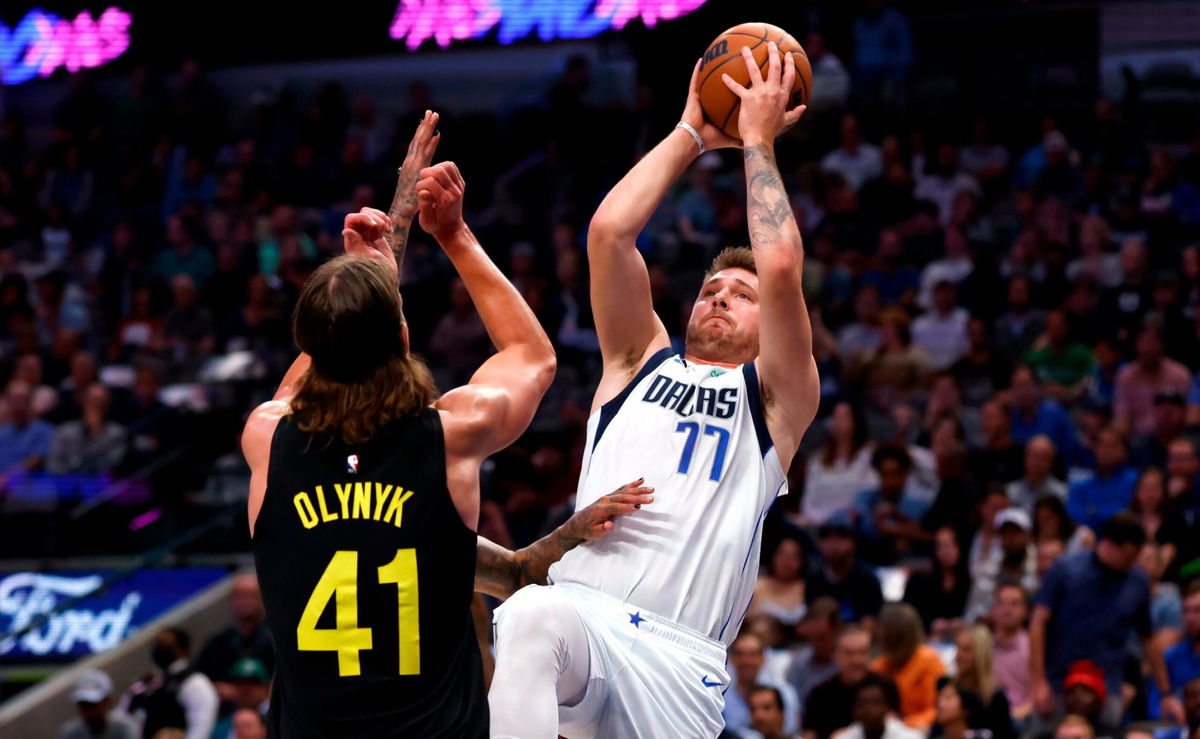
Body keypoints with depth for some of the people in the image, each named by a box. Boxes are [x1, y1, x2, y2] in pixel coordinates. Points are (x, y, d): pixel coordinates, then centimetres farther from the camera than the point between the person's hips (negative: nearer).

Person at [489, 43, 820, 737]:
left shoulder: (776, 398, 18)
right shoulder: (642, 363, 25)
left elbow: (780, 268, 1)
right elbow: (610, 231, 12)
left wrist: (758, 140, 12)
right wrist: (693, 134, 18)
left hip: (680, 653, 0)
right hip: (582, 607, 0)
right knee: (532, 619, -35)